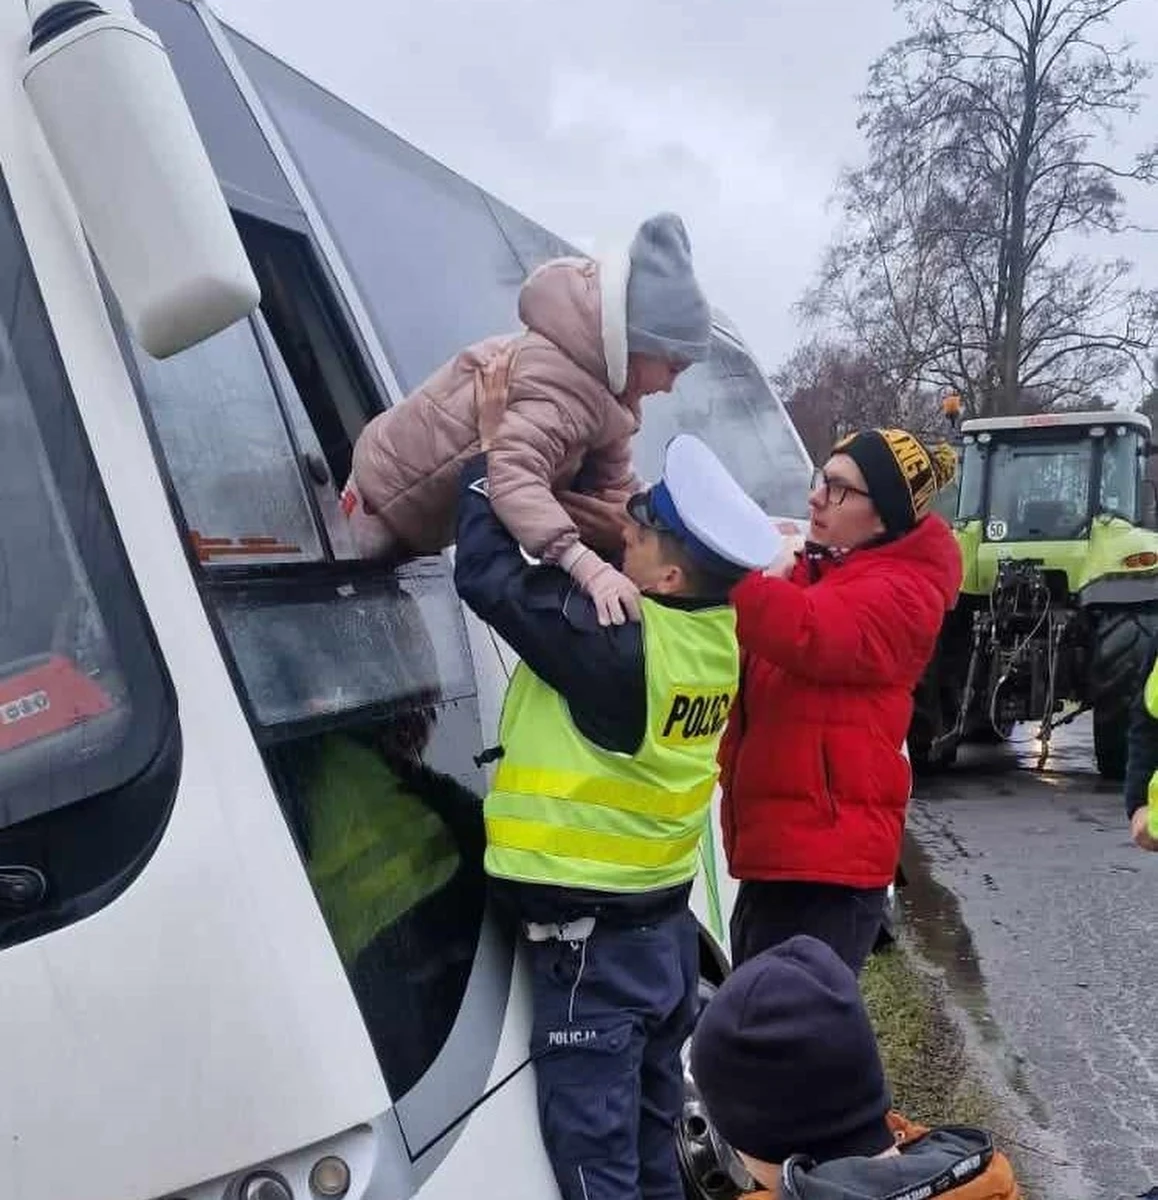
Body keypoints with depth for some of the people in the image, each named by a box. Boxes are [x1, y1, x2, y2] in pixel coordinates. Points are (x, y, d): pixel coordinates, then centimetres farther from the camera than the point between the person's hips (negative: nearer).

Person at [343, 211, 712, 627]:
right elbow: (515, 475, -53)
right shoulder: (563, 389, -38)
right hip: (393, 493, -8)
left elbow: (614, 480, -5)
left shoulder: (605, 388, -6)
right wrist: (587, 566, -62)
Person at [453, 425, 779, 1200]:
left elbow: (487, 575, -20)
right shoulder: (714, 631, -2)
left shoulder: (616, 644, -25)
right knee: (650, 1133, 22)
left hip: (593, 939, -8)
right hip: (665, 922, 8)